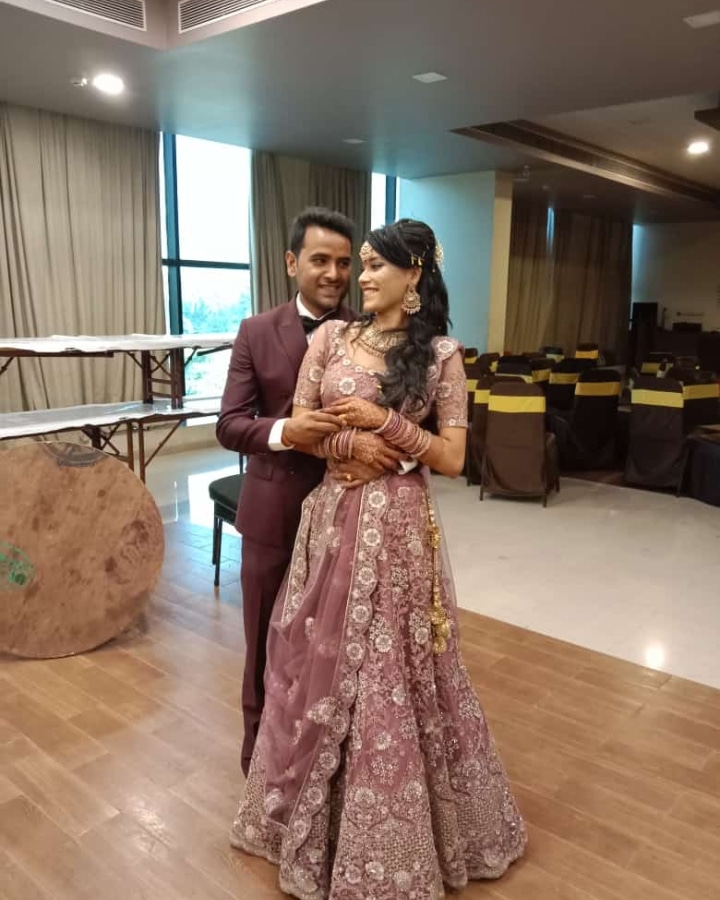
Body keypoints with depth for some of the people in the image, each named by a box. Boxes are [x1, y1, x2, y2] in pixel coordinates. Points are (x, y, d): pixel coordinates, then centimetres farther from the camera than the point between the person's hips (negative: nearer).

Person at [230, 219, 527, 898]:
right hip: (332, 519, 3)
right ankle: (322, 816, 38)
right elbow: (298, 427, 4)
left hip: (396, 526, -3)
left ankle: (392, 836, 31)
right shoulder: (331, 337, 5)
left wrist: (383, 421, -13)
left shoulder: (440, 353, -3)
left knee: (393, 671, 7)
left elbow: (452, 458, -4)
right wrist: (348, 442, -12)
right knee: (322, 663, 13)